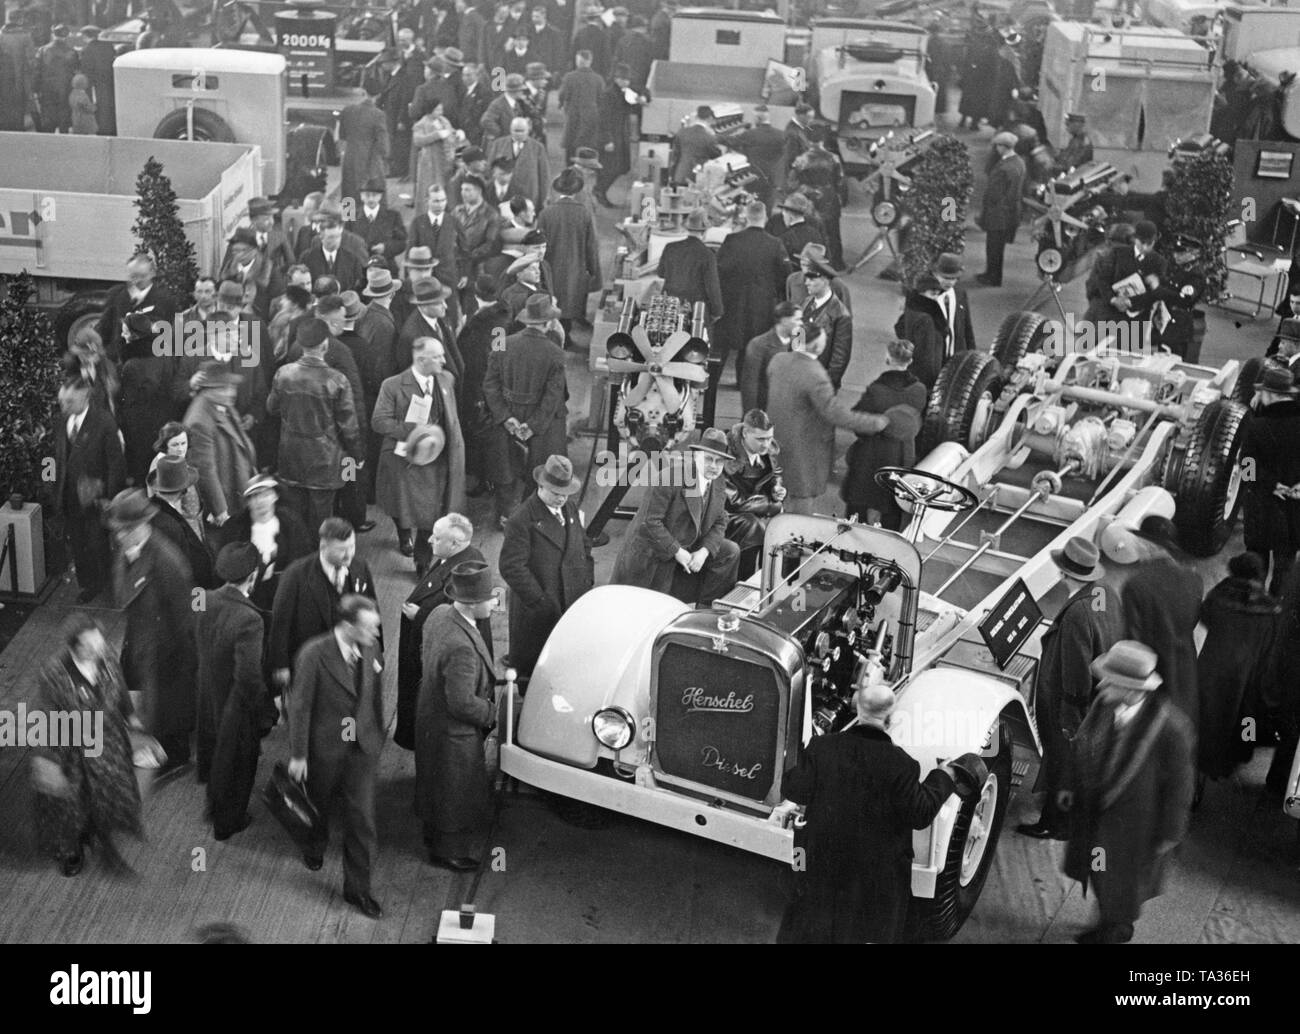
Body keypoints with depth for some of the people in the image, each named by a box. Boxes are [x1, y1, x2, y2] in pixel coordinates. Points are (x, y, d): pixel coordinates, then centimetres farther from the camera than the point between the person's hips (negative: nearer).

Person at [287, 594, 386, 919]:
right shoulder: (314, 653, -22)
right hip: (324, 748, -3)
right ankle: (315, 848, 55)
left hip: (363, 748, 3)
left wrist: (378, 736, 13)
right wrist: (298, 755, -12)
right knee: (319, 805, 22)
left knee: (362, 818, 0)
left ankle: (357, 888, 13)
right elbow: (300, 706, -15)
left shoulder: (372, 649, -7)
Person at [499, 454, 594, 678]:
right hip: (538, 614, -6)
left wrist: (587, 582, 7)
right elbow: (511, 567, -18)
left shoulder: (570, 508, 9)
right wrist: (539, 601, -18)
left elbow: (583, 548, 20)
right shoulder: (522, 520, -15)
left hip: (574, 603, 6)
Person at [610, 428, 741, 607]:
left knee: (730, 552, -6)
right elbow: (650, 522, -24)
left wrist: (704, 552, -15)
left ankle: (707, 610, 3)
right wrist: (677, 552, -23)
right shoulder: (671, 475, -23)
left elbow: (719, 524, 5)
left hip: (687, 549, 7)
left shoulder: (719, 485, 0)